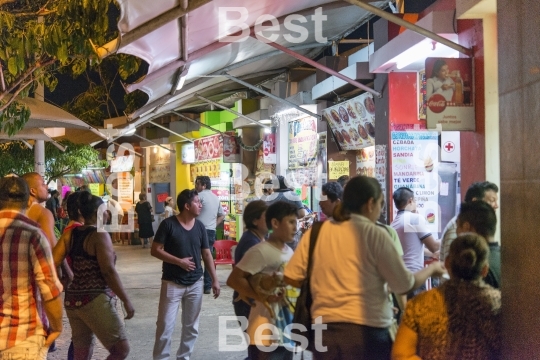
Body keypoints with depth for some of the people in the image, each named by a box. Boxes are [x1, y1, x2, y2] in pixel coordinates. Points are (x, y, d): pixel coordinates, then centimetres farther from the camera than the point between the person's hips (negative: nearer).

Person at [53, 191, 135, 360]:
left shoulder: (71, 234, 9)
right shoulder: (100, 235, -11)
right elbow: (108, 272, -17)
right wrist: (126, 301, -13)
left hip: (73, 300, 8)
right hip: (96, 301, -8)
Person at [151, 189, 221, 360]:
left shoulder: (199, 226, 3)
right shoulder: (168, 224, -10)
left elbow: (206, 254, 9)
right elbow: (155, 250, -10)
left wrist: (215, 279, 5)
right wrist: (179, 261, -17)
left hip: (195, 283, 5)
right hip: (172, 283, -4)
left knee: (191, 326, 12)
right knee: (165, 326, -3)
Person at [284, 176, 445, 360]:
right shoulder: (375, 234, -6)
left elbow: (291, 277, 7)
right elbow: (404, 285, -3)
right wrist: (432, 268, 15)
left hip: (324, 330, 4)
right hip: (366, 330, -4)